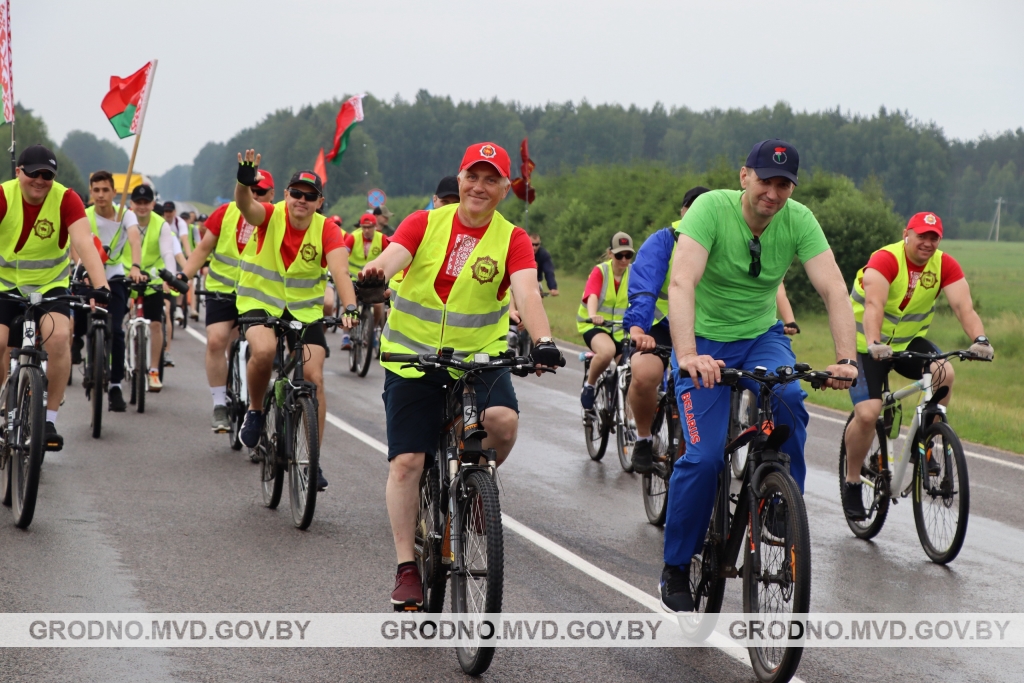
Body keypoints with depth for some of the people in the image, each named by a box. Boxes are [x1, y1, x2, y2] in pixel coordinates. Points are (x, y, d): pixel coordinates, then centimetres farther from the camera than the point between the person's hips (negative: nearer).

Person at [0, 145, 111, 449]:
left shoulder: (66, 199, -17)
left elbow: (84, 242, -28)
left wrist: (100, 285, -43)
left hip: (50, 286, 0)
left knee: (59, 337, -25)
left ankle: (49, 420, -12)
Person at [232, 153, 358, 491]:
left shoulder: (326, 230, -11)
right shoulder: (271, 216, -13)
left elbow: (340, 270, -25)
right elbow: (245, 206, -35)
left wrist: (350, 307, -42)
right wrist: (244, 182, -58)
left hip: (305, 311, 2)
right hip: (260, 303, -2)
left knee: (314, 378, -9)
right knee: (264, 350, -33)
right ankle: (255, 411, -3)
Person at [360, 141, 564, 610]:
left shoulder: (512, 240, -3)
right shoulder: (425, 224, -2)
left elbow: (527, 293, -18)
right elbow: (392, 258, -19)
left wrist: (542, 341, -38)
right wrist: (372, 275, -44)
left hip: (480, 356, 0)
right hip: (412, 356, 0)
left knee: (503, 420, -29)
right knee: (406, 462, -5)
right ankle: (406, 567, 6)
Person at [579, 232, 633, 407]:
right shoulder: (600, 271, -11)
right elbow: (592, 296, -27)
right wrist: (593, 315, -48)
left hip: (620, 328, 4)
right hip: (594, 325, -4)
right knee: (607, 351, -35)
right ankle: (590, 385, -9)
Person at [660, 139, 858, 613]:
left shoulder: (798, 220, -13)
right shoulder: (712, 207, -23)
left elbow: (833, 289, -21)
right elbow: (682, 282, -34)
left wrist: (846, 359, -35)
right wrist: (688, 355, -49)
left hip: (761, 337, 3)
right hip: (705, 341, -3)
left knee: (789, 401, -30)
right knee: (705, 456, -17)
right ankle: (676, 568, 4)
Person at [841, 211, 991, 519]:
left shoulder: (945, 265, -10)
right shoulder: (885, 260, -24)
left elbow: (963, 306, -22)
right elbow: (874, 305, -38)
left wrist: (979, 339, -41)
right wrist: (874, 343, -56)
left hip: (909, 342, 4)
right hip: (869, 346, -4)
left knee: (944, 374, -27)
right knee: (867, 414, -18)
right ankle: (852, 483, 5)